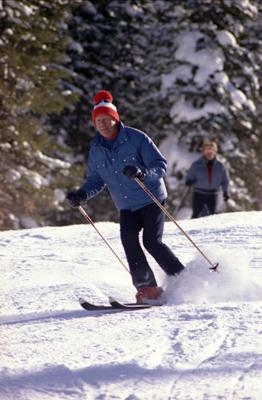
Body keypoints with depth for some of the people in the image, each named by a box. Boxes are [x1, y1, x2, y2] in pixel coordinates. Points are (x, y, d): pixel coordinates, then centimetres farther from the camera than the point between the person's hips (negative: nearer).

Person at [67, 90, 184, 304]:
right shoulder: (96, 149, 3)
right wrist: (82, 194, -7)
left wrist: (142, 172, -34)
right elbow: (96, 179, 13)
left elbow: (160, 166, -13)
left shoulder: (136, 138, -12)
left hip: (151, 199, -4)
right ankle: (147, 288, -15)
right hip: (127, 206, 5)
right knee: (129, 240, -18)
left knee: (152, 242, -17)